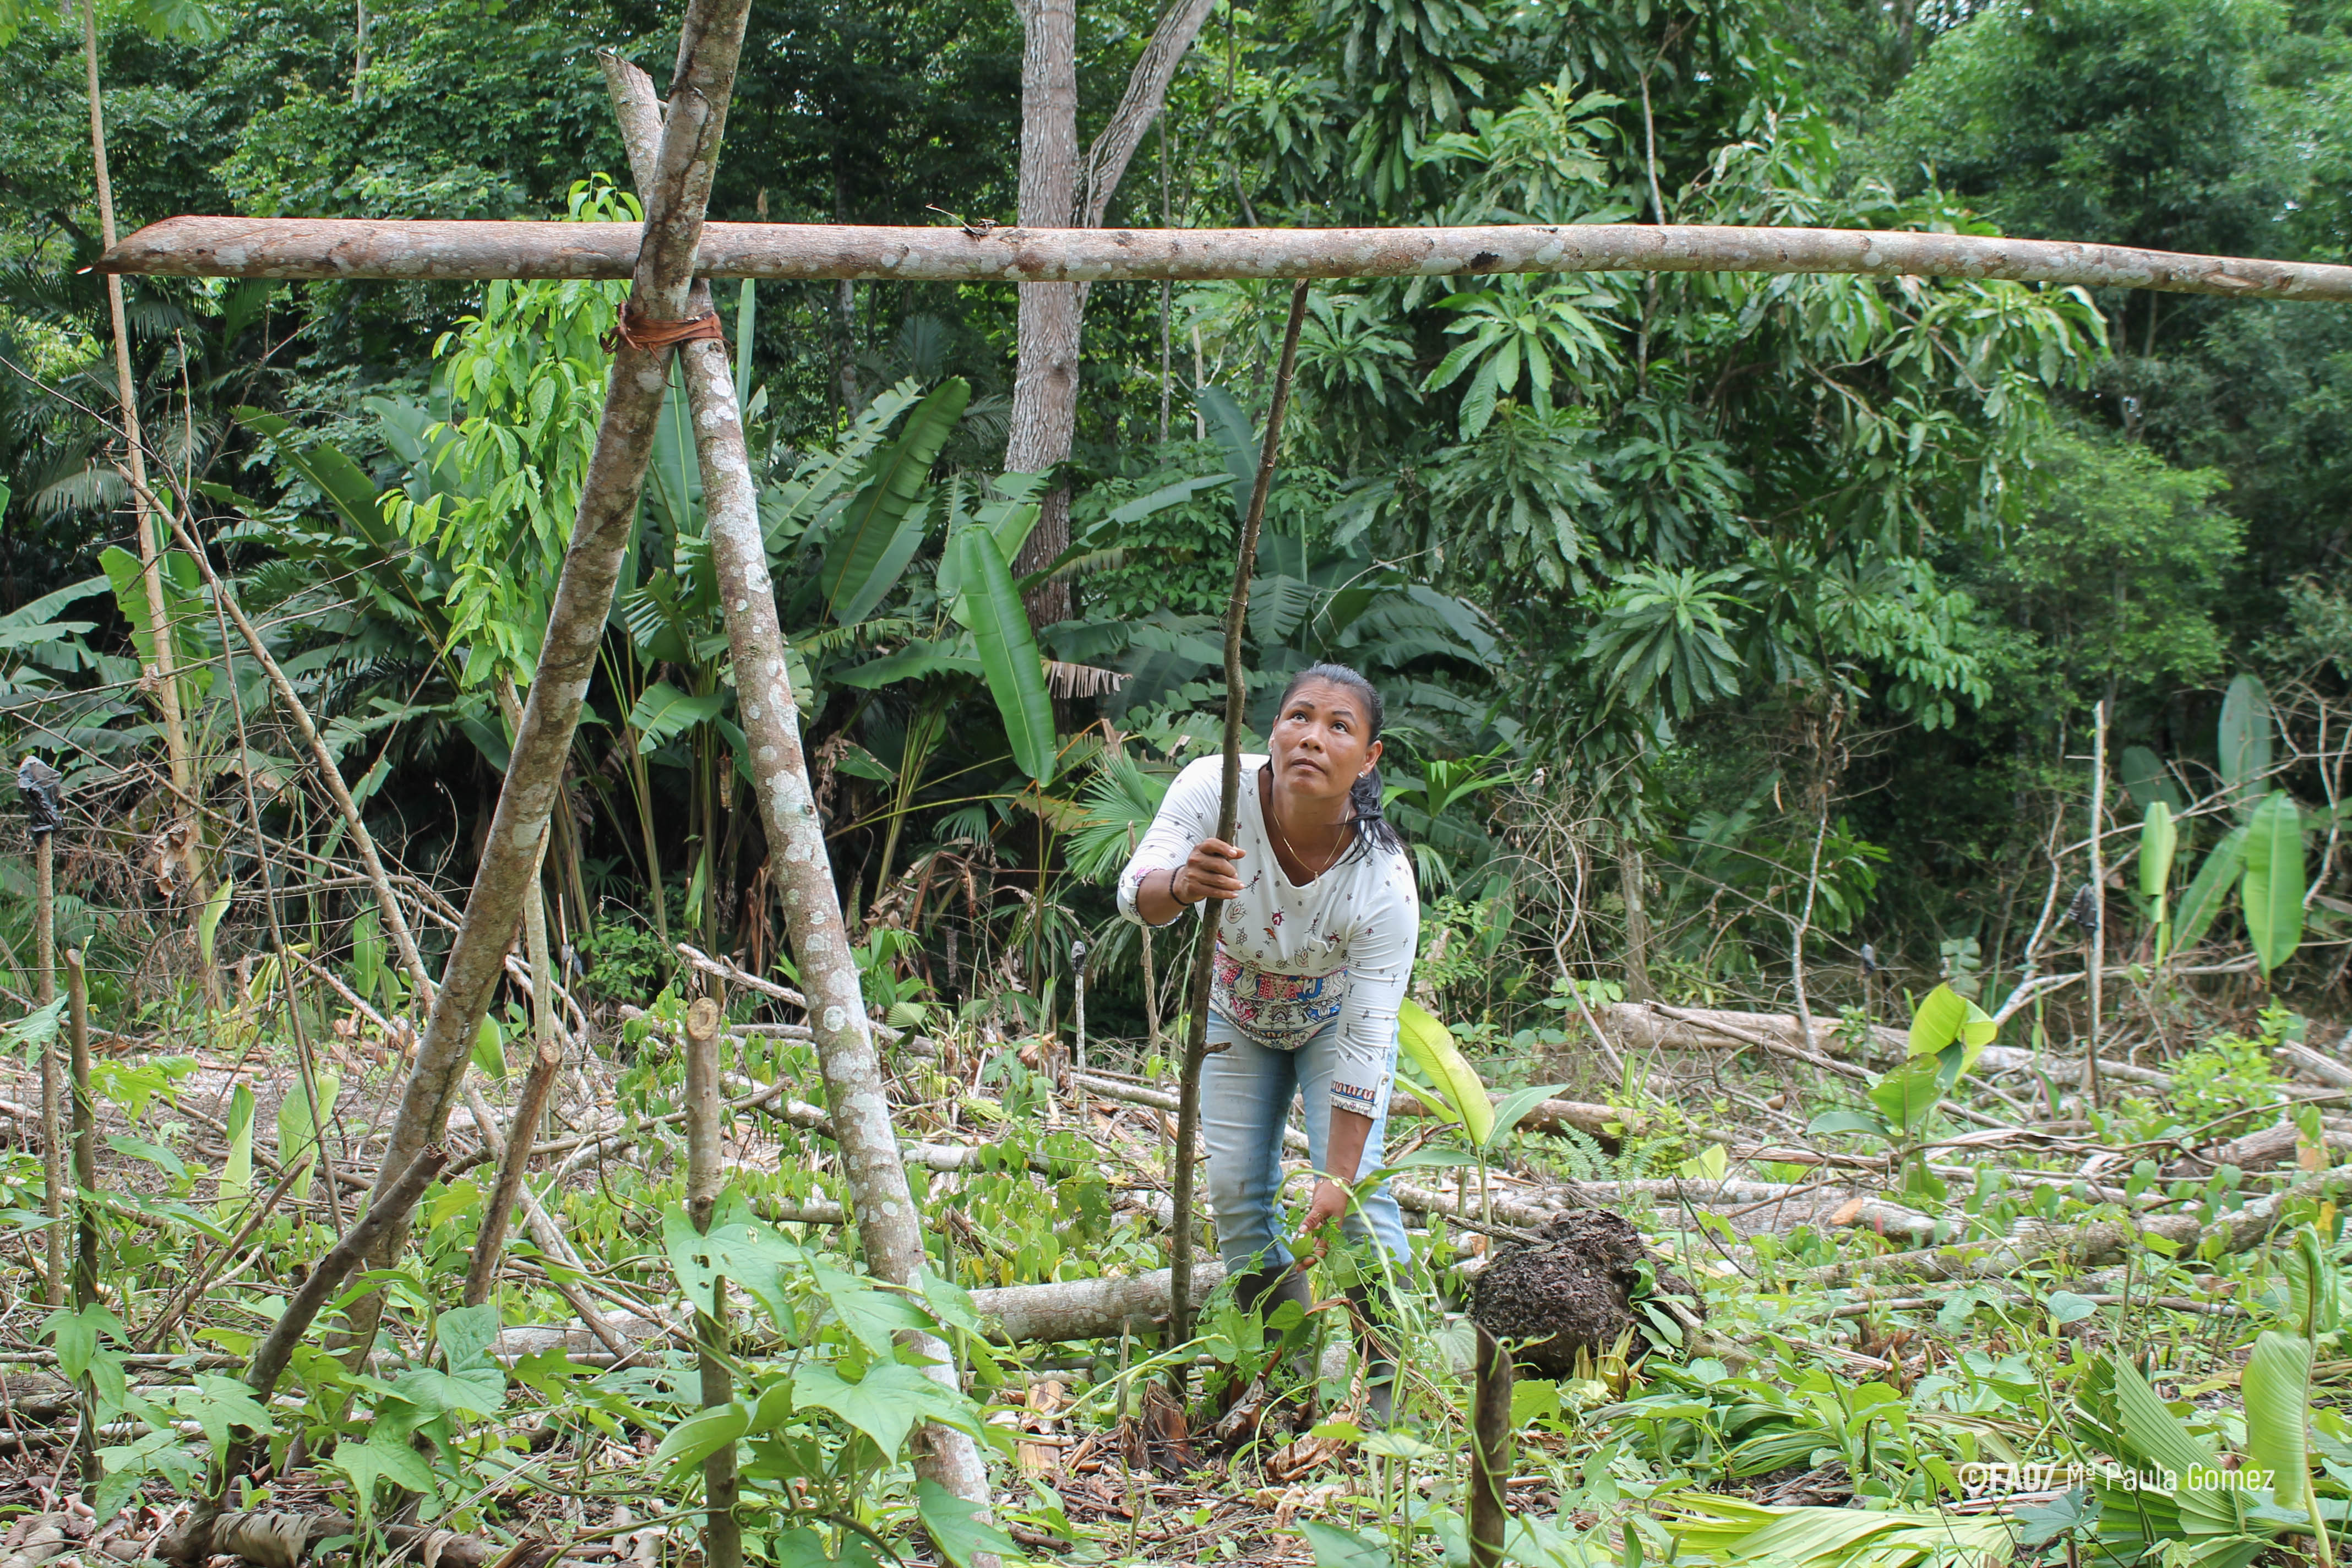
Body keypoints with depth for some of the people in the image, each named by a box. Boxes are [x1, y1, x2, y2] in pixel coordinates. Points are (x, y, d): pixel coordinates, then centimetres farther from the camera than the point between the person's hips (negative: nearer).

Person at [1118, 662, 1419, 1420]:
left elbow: (1366, 1042, -31)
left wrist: (1339, 1180, -30)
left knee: (1354, 1189, -16)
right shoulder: (1214, 789, -33)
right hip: (1239, 1014, 3)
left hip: (1333, 1016, -2)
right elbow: (1136, 893, -39)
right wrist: (1179, 884, -64)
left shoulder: (1384, 881, -36)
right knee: (1235, 1188, -2)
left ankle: (1391, 1377, -1)